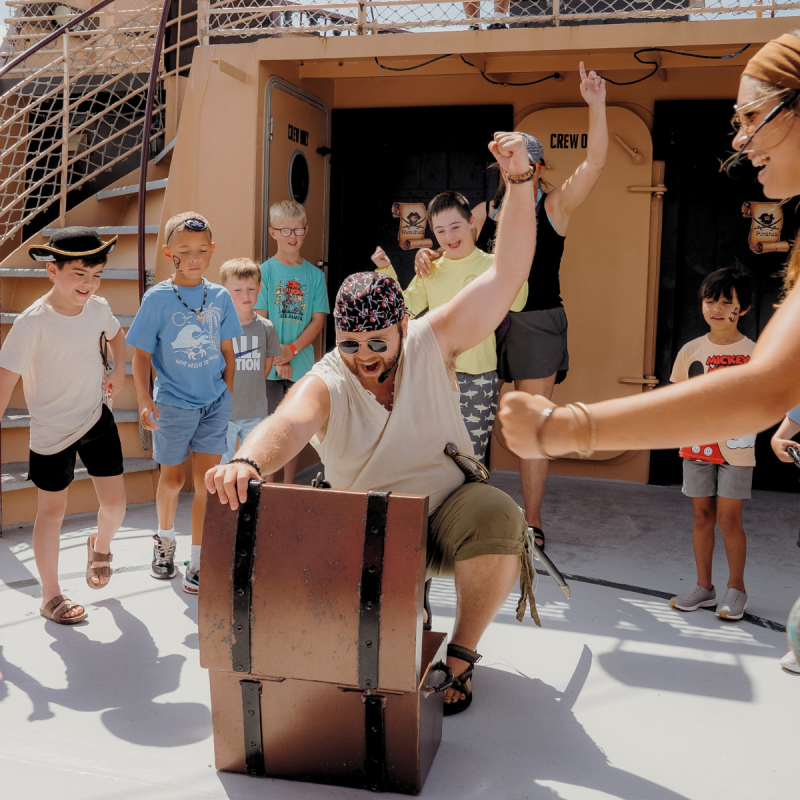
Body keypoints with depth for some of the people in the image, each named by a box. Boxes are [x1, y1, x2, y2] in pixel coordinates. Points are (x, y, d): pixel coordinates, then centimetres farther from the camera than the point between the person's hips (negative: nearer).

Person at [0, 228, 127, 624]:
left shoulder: (98, 308, -5)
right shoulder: (32, 322, -21)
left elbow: (115, 334, 19)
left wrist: (119, 371, 2)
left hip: (97, 417, 4)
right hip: (51, 430, -4)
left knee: (115, 503, 4)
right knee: (52, 511, 7)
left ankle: (100, 546, 39)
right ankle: (51, 596, 22)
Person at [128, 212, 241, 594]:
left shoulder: (220, 297, -1)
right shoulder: (157, 298, -8)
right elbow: (142, 355, -5)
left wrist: (229, 396, 6)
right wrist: (145, 401, -14)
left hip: (214, 402, 2)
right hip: (173, 403, -1)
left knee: (206, 481, -1)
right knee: (172, 479, 14)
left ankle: (198, 563, 9)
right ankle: (165, 539, 41)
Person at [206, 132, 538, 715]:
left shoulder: (431, 345, -9)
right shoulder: (325, 386, -12)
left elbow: (506, 273, -16)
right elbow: (288, 425, -36)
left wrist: (521, 180, -28)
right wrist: (248, 460, -59)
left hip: (448, 506, 0)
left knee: (499, 516, -32)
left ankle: (462, 654, -9)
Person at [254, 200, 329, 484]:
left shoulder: (315, 274, 5)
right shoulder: (264, 271, -2)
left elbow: (318, 320, 1)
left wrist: (292, 349, -12)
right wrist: (276, 359, -13)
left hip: (302, 364, 2)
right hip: (269, 364, -2)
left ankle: (289, 487, 22)